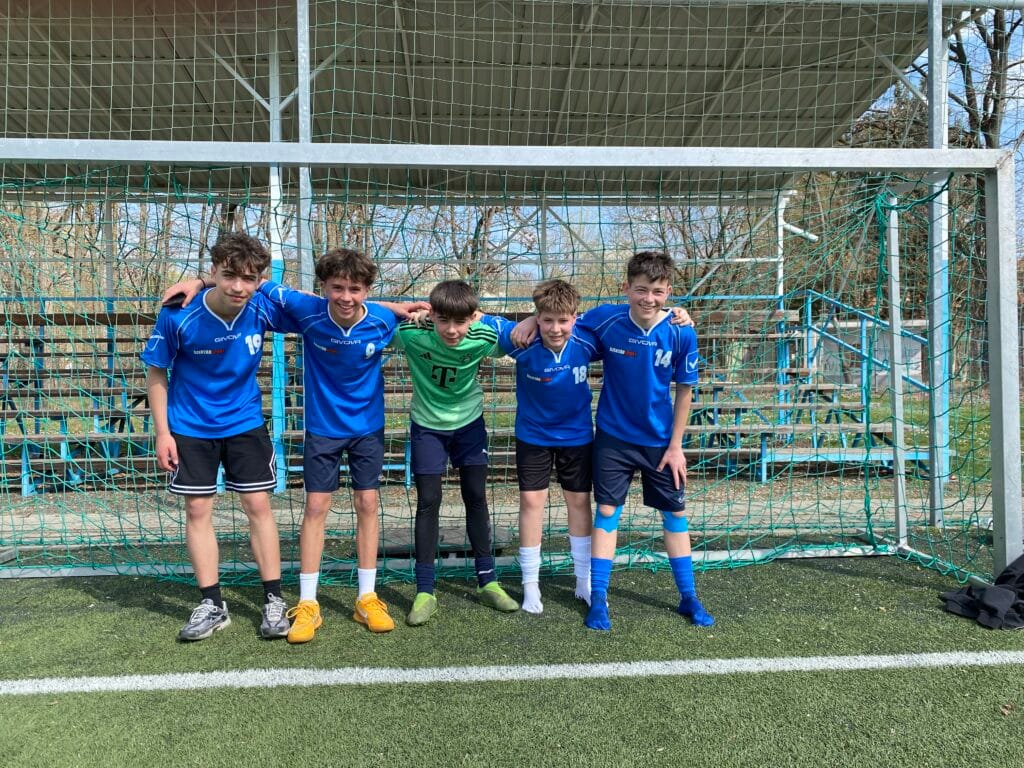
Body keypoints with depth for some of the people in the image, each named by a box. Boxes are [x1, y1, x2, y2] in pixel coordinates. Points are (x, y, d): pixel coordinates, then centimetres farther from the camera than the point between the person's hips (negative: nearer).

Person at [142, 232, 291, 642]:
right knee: (198, 509, 4)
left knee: (258, 506, 1)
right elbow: (156, 372, -7)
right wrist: (162, 431, -8)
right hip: (191, 427, 0)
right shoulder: (178, 315, -21)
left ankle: (274, 600, 13)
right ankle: (212, 605, 16)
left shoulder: (262, 308, -19)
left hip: (245, 422, 1)